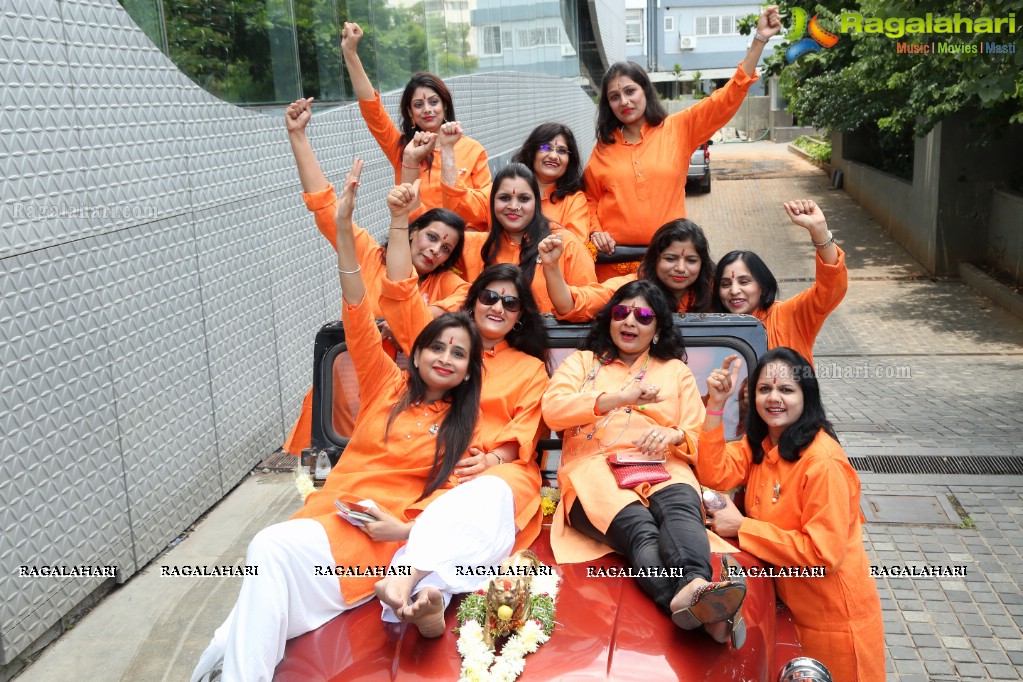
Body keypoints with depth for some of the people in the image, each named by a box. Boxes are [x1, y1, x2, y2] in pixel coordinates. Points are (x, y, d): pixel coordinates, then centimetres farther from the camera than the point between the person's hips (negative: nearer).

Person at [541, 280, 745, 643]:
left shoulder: (676, 371, 29)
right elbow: (552, 409, 4)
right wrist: (619, 397, -5)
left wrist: (673, 436, -8)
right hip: (595, 468, -1)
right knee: (637, 525, -37)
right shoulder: (581, 362, 26)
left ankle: (696, 585, -64)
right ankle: (684, 597, -63)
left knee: (681, 506, -37)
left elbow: (699, 439, 17)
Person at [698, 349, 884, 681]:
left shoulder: (824, 463, -27)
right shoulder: (760, 442, 0)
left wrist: (741, 527, -25)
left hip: (832, 617, -6)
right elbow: (714, 475, -13)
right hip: (790, 604, 7)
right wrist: (716, 404, -20)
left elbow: (824, 553, -28)